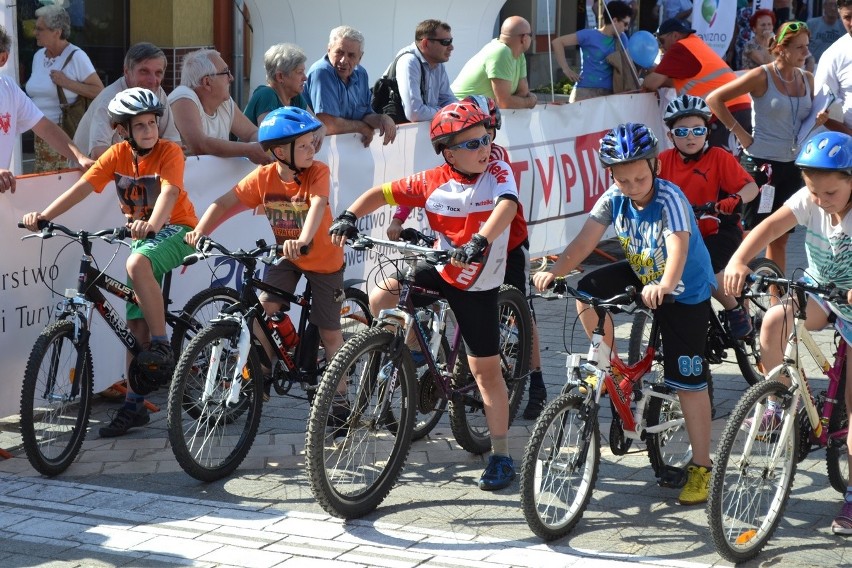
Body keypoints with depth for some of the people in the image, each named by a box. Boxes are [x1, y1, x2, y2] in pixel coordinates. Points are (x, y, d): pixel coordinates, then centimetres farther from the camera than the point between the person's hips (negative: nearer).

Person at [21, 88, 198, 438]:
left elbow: (169, 191, -31)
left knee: (136, 264, -37)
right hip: (140, 235, 5)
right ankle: (134, 405, 12)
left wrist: (152, 224, -50)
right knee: (136, 324, 4)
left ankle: (162, 347, -28)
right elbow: (82, 187, -12)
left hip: (175, 229, -5)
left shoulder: (169, 152, -15)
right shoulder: (117, 155, -3)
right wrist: (43, 215, -25)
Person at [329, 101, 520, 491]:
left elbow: (506, 206, -35)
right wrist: (349, 216, -23)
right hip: (440, 269, 3)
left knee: (486, 370, 0)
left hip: (478, 286, -3)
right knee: (379, 301, -15)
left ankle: (501, 456, 11)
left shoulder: (498, 173, -15)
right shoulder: (433, 182, -10)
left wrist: (480, 241, -52)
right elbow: (382, 193, -5)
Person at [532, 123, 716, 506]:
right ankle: (609, 363, 7)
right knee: (587, 292, -17)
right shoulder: (614, 199, -13)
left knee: (688, 382, -6)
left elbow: (678, 249, -43)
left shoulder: (670, 199, -28)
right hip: (642, 274, 6)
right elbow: (584, 242, -20)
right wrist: (554, 272, -37)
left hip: (685, 293, -5)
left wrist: (664, 286, -63)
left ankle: (701, 467, 5)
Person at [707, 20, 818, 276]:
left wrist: (819, 120, -4)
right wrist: (739, 131, -12)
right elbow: (714, 99, -13)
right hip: (761, 163, -6)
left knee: (780, 238, 12)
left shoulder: (807, 79, 6)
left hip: (792, 165, 6)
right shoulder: (762, 76, -12)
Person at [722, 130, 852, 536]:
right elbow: (771, 226, -29)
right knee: (773, 321, -29)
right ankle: (779, 400, -3)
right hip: (817, 288, 4)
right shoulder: (808, 200, -17)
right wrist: (739, 260, -48)